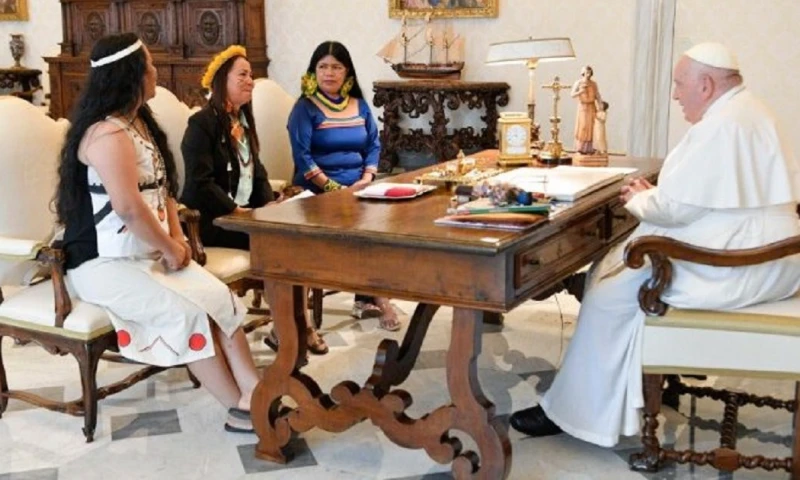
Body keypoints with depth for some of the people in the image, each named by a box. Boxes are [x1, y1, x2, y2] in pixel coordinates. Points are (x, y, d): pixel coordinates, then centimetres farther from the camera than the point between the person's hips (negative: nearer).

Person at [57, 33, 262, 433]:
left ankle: (255, 392, -15)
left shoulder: (139, 121, 14)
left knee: (219, 297, -11)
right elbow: (129, 208, -27)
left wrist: (177, 240, 2)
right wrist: (171, 250, -14)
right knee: (188, 312, -23)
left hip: (148, 254, 9)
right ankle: (240, 409, -13)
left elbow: (162, 186, 16)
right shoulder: (108, 133, -19)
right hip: (104, 263, -9)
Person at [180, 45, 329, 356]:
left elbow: (257, 171, 18)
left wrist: (269, 204, 0)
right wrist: (236, 211, -19)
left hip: (246, 212, 8)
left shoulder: (243, 120, 18)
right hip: (212, 220, -8)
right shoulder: (202, 124, -9)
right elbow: (199, 184, -18)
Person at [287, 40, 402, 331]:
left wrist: (367, 179, -5)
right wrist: (333, 188, -18)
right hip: (318, 192, -4)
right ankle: (375, 296, -13)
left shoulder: (359, 105, 16)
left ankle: (366, 297, -16)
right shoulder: (305, 108, -1)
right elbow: (302, 156, -11)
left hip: (357, 187, 5)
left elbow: (374, 145, 13)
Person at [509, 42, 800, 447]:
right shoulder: (745, 112, 14)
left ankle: (574, 411, 4)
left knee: (611, 291, -7)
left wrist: (640, 199, -2)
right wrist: (654, 195, 7)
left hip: (730, 269, -11)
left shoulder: (722, 125, -21)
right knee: (615, 268, 13)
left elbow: (677, 208, -22)